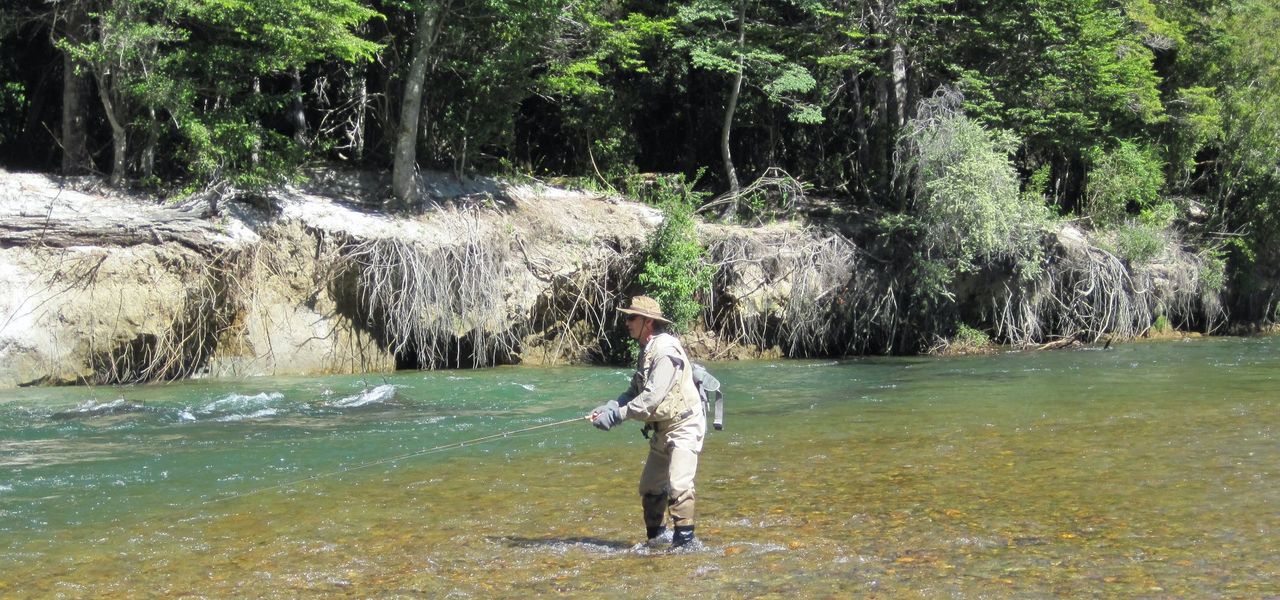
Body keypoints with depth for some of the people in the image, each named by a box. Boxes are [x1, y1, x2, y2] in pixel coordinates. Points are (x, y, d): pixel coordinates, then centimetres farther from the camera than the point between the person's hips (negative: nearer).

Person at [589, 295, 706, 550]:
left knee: (678, 485, -19)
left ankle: (684, 540, -15)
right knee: (650, 486, 15)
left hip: (684, 426, -10)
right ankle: (657, 534, 28)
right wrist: (609, 407, -5)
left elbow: (652, 397, -28)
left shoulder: (666, 351, -22)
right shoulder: (647, 351, 11)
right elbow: (635, 392, 12)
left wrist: (617, 414, -26)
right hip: (663, 429, 11)